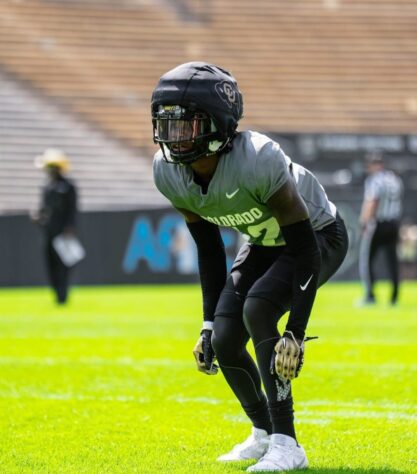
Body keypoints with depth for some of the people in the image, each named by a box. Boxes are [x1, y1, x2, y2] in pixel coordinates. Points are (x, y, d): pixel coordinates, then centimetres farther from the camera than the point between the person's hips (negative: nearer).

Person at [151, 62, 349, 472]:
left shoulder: (256, 161, -38)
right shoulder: (169, 172, -17)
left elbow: (306, 251, -31)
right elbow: (209, 249, -1)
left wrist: (296, 333, -34)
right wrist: (209, 323, -2)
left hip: (319, 236, -7)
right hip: (265, 242, 7)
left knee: (257, 310, -29)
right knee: (224, 341, -6)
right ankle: (264, 433, 21)